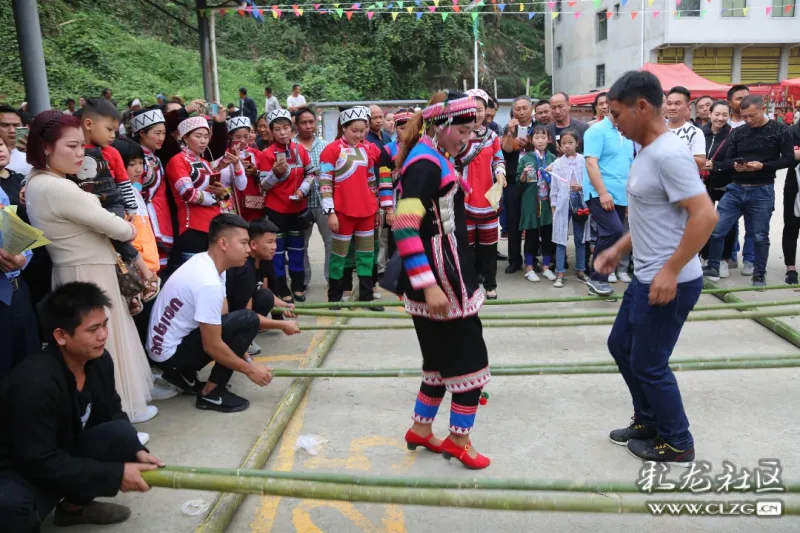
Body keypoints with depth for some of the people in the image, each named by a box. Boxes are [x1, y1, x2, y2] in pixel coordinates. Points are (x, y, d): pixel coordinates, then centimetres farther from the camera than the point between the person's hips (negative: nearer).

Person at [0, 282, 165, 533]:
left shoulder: (99, 360, -12)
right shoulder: (34, 382, -33)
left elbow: (112, 413, 3)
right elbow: (41, 462, -30)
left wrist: (136, 451, -15)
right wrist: (116, 474, -27)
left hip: (65, 452, 8)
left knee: (122, 434, -17)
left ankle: (74, 505, 9)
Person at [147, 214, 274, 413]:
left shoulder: (204, 262, 1)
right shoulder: (209, 283, -27)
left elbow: (222, 316, 7)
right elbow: (212, 347, -23)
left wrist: (242, 354, 5)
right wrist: (250, 369, -11)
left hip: (162, 346, 9)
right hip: (170, 352, -9)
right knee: (248, 321, -17)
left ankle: (184, 374, 14)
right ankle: (211, 393, -7)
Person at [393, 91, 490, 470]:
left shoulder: (433, 159, 14)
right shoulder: (425, 163, -17)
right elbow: (405, 228, -25)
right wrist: (429, 286, -27)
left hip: (445, 277, 10)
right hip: (439, 280, -10)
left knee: (443, 358, 18)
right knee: (470, 361, 1)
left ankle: (421, 430, 31)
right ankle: (458, 440, 18)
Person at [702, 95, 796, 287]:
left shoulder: (779, 130, -2)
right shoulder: (738, 132, 7)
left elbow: (789, 159, -4)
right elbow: (727, 159, 8)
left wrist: (762, 166, -19)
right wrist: (734, 165, -16)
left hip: (762, 191, -3)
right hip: (736, 188, 3)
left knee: (760, 236, 6)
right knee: (716, 230, 0)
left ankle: (759, 275, 21)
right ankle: (713, 268, 17)